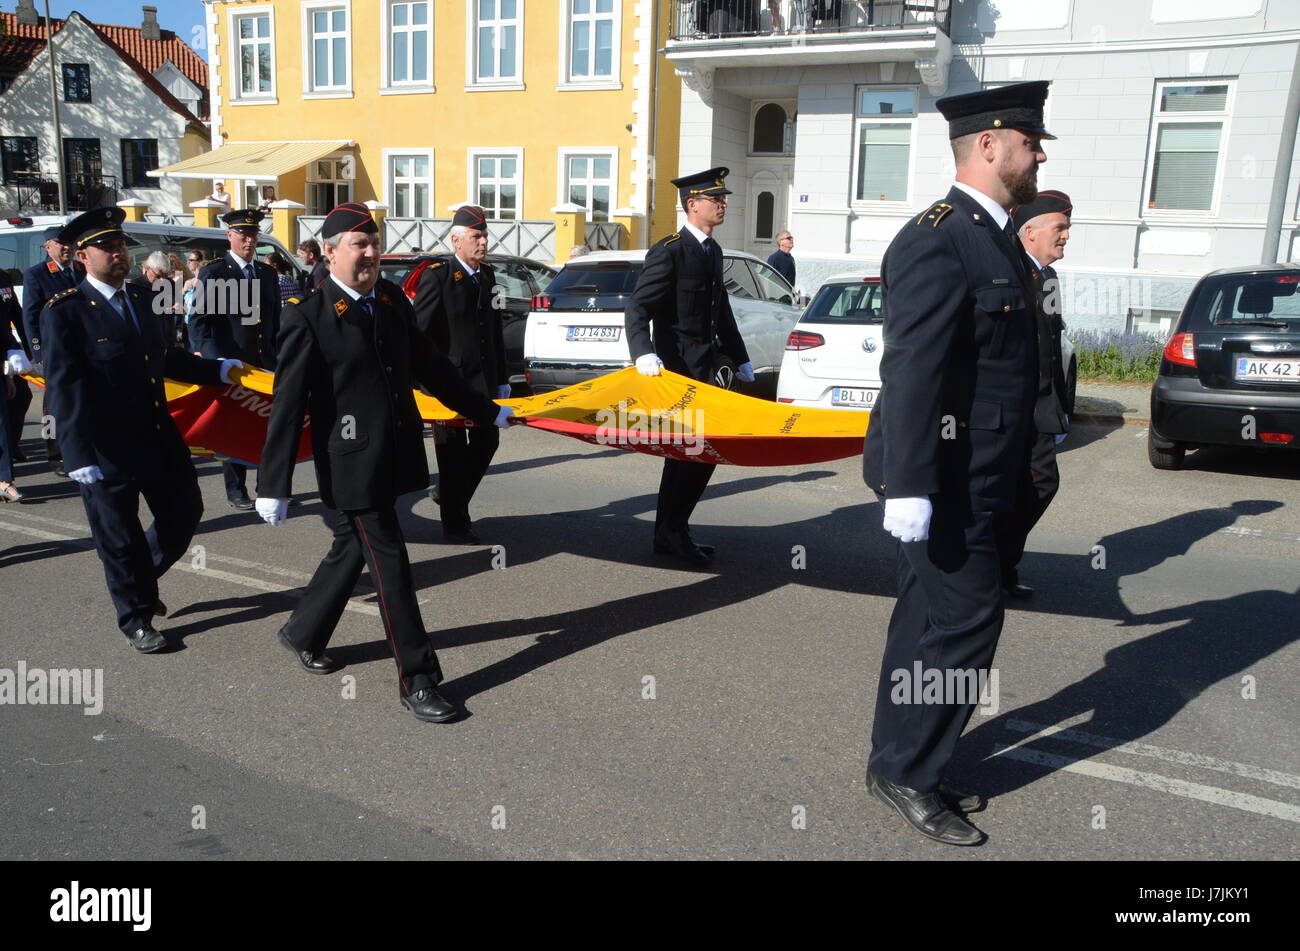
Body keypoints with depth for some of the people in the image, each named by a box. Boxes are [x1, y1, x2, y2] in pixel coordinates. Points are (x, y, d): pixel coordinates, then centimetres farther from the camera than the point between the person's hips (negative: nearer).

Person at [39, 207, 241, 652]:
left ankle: (140, 581, 41)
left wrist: (217, 370, 16)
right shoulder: (64, 313, -12)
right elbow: (64, 389, -16)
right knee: (120, 537, 8)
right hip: (107, 449, -6)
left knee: (184, 512, 15)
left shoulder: (139, 298, 9)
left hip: (159, 434, 7)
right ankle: (136, 619, 27)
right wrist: (80, 457, -21)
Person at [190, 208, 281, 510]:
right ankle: (236, 491, 15)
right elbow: (199, 323, -7)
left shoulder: (268, 273, 13)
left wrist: (280, 358, 9)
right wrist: (215, 361, -19)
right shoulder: (213, 274, -3)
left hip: (266, 365, 4)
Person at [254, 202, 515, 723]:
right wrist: (273, 485, -15)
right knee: (390, 565, -3)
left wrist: (485, 410, 21)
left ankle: (303, 633, 43)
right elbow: (288, 404, -14)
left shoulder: (392, 299, 6)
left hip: (396, 455, 7)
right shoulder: (308, 315, -13)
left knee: (351, 550, 20)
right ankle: (417, 680, 8)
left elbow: (428, 364, 17)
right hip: (352, 464, -7)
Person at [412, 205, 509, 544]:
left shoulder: (487, 276, 12)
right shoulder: (437, 276, -9)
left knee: (487, 441, 9)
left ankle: (447, 493, 32)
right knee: (453, 450, 2)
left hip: (483, 378, 7)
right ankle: (455, 524, 14)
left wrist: (502, 380, 15)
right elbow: (420, 333, -11)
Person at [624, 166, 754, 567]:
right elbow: (637, 309, -19)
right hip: (676, 367, -9)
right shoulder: (668, 251, -12)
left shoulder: (713, 251, 15)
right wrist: (644, 353, -35)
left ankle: (674, 530, 20)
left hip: (706, 366, 9)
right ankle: (670, 534, 9)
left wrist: (740, 358, 23)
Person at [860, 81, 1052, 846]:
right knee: (967, 623, -3)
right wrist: (909, 487, -28)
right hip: (943, 480, -10)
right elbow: (912, 370, -24)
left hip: (970, 477, 10)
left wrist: (1023, 460, 21)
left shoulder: (997, 237, 15)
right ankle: (905, 770, 14)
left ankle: (903, 762, 29)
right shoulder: (938, 240, -17)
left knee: (930, 624, 16)